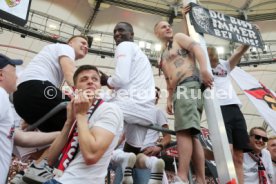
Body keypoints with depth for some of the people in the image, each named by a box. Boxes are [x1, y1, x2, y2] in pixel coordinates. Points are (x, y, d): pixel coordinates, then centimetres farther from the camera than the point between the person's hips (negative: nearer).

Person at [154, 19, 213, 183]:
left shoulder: (179, 37, 13)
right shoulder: (163, 56, 32)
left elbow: (197, 48, -5)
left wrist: (204, 70, -22)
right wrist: (169, 99, 15)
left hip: (189, 85, -8)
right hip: (178, 91, 8)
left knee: (183, 130, -22)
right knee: (191, 134, 1)